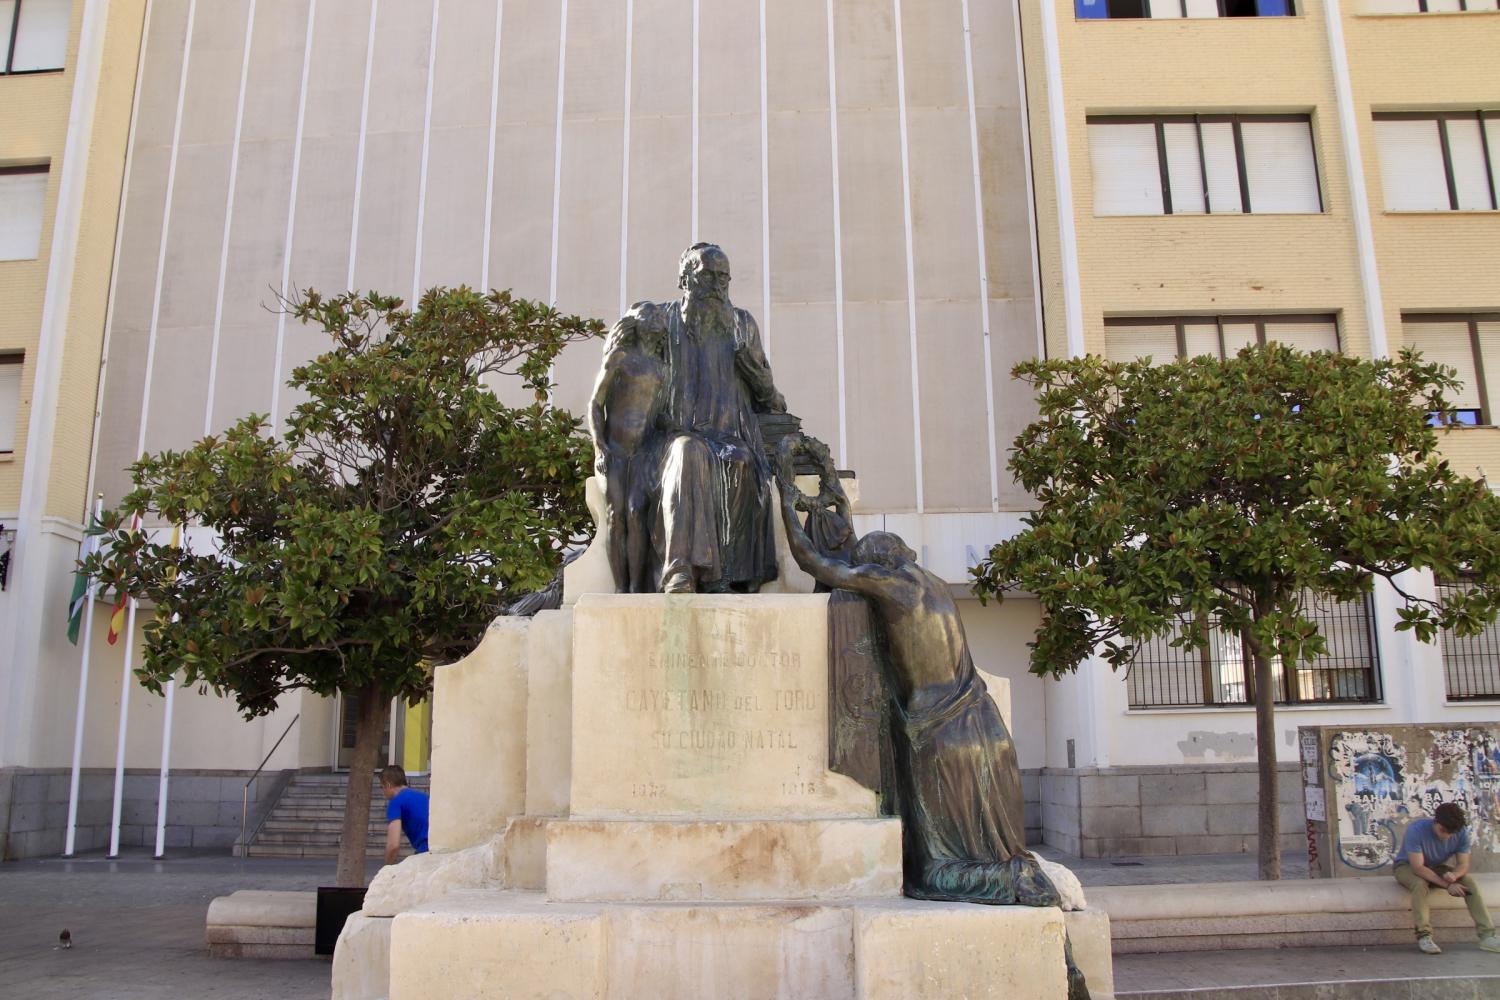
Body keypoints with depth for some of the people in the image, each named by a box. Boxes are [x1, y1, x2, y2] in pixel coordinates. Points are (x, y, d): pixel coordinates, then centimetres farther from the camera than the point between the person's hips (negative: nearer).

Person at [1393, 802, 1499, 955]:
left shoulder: (1463, 833, -17)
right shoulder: (1416, 829, -32)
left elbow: (1463, 864, -14)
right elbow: (1418, 867, -32)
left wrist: (1454, 875, -37)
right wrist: (1447, 885, -37)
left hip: (1438, 867, 5)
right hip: (1408, 866, -5)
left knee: (1471, 882, -20)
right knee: (1420, 885, -37)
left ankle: (1487, 935, -18)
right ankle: (1423, 936, -34)